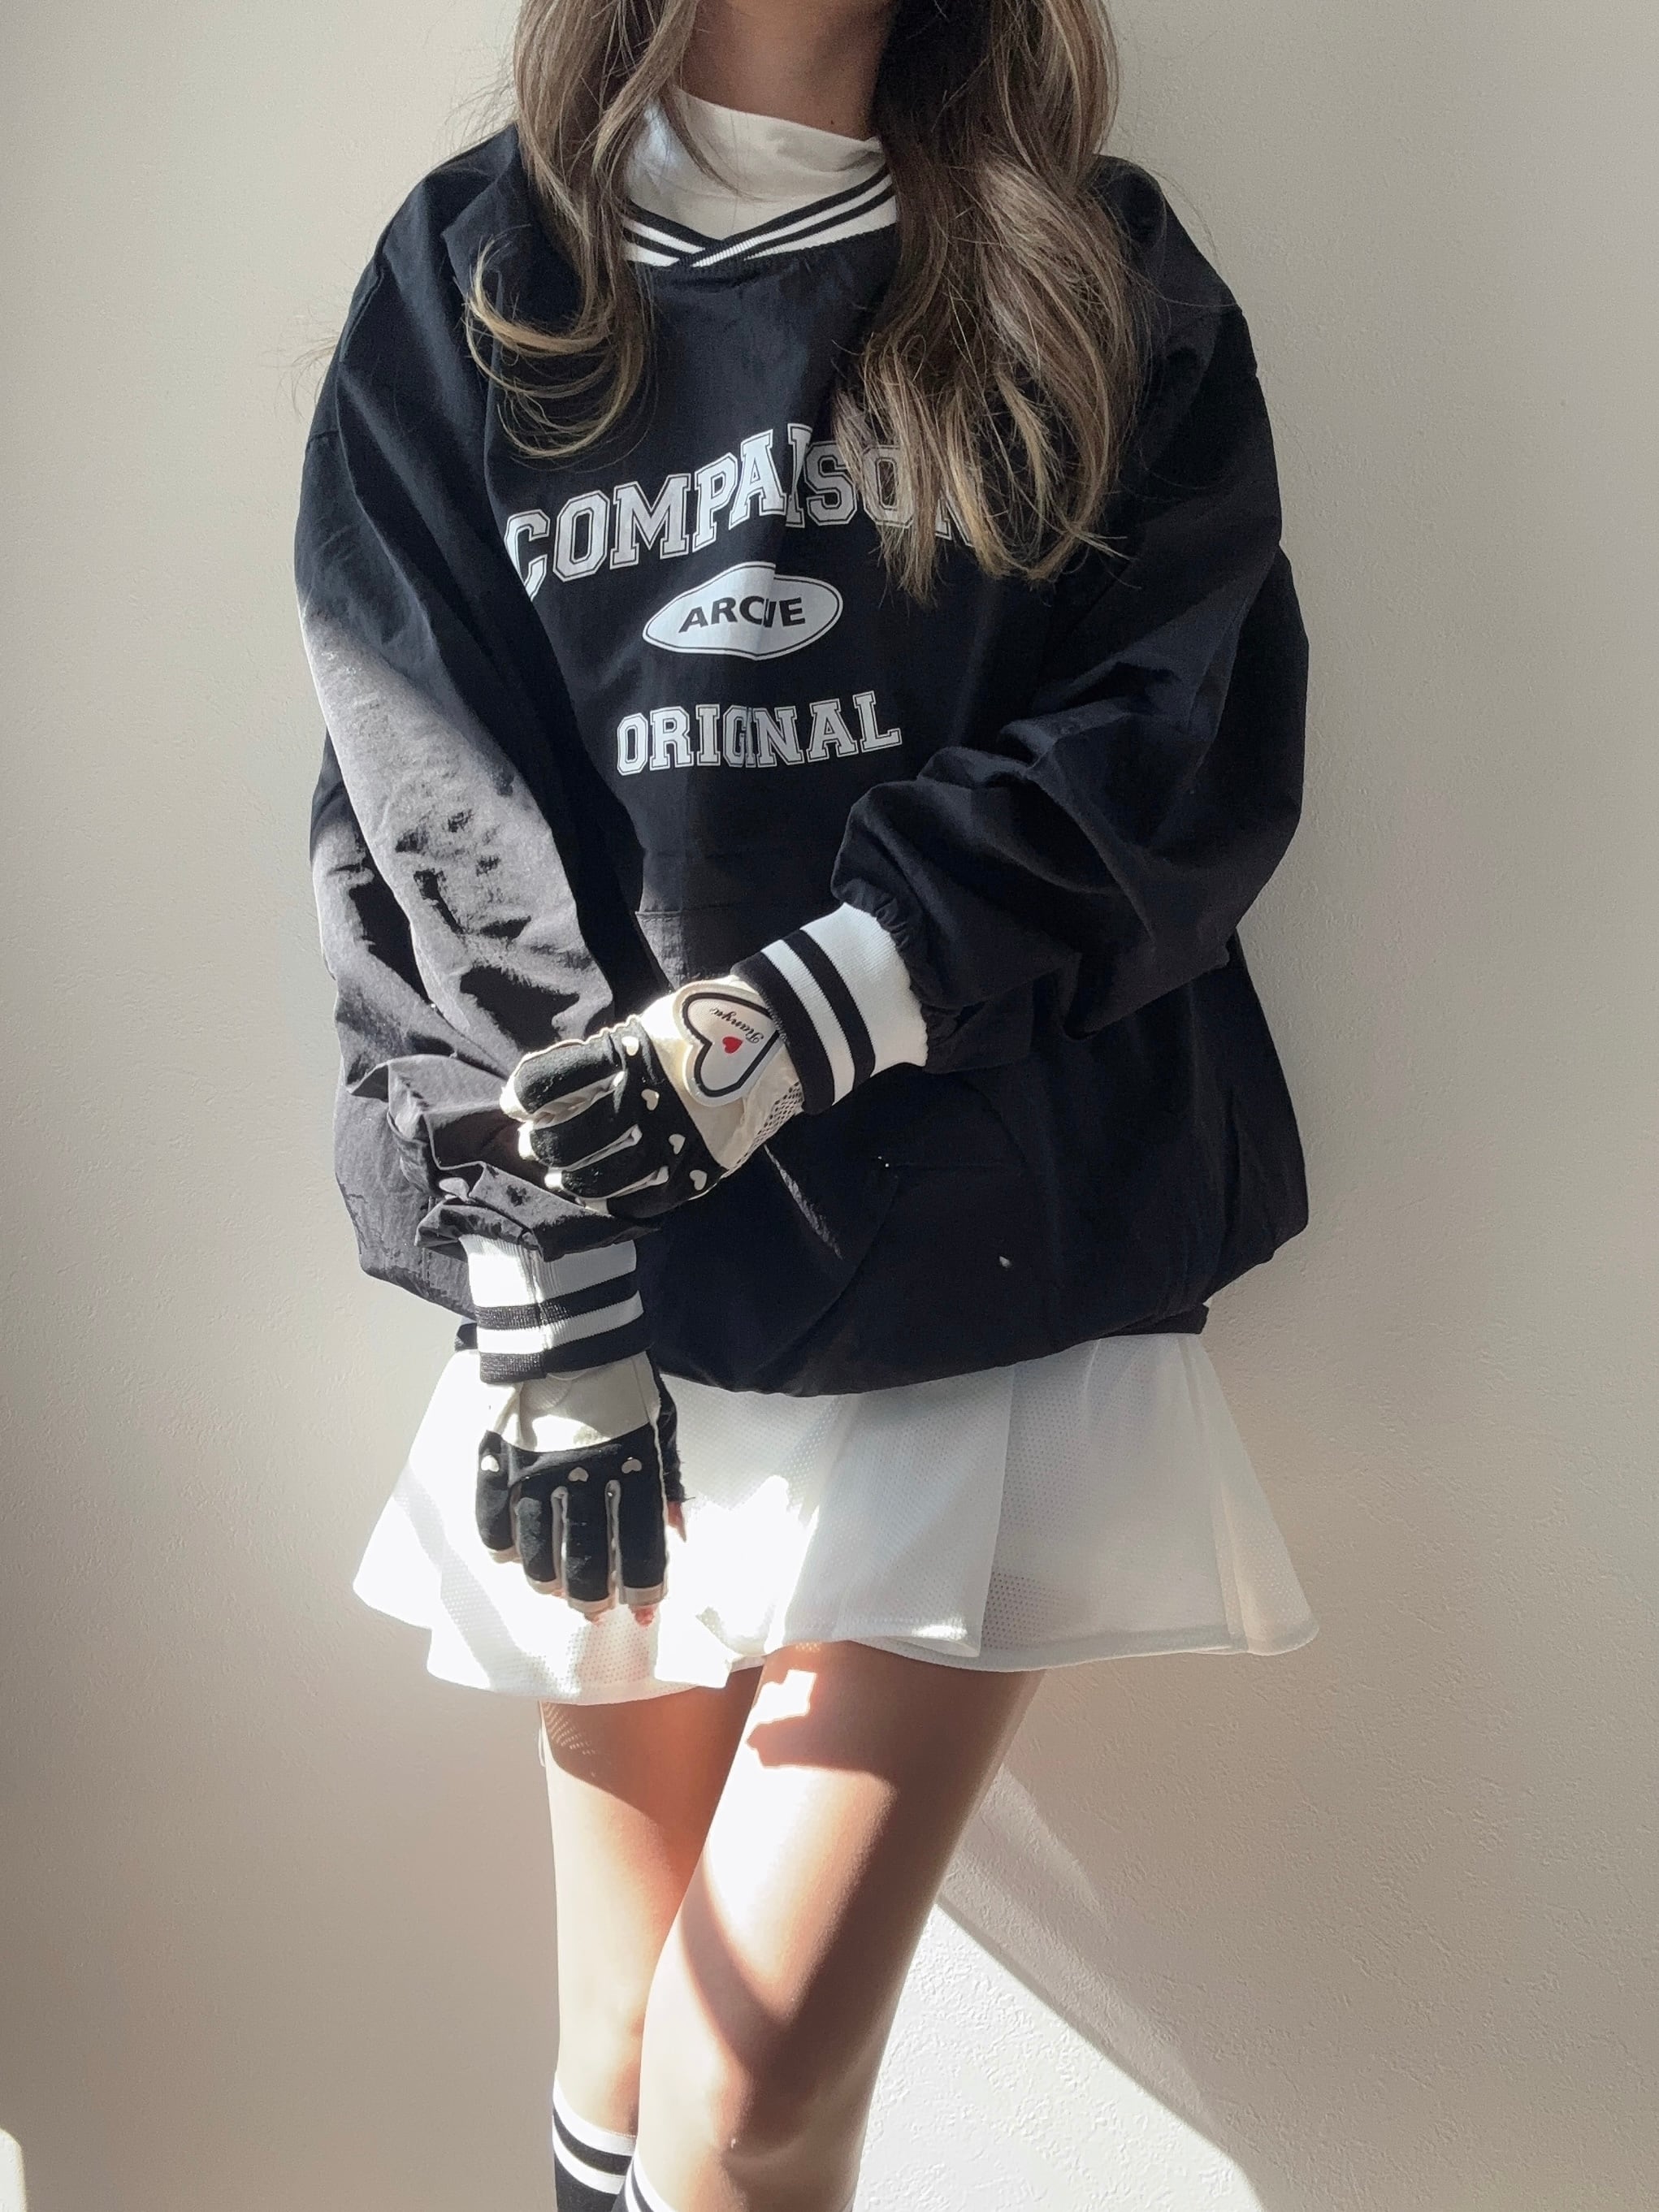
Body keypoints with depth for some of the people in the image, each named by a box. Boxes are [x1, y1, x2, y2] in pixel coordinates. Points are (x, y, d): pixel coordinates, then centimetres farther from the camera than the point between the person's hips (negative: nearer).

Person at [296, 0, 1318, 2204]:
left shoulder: (1103, 282, 9)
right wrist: (538, 1291, -10)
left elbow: (1194, 745, -3)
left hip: (986, 1279, -1)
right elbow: (435, 838, 0)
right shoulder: (468, 278, 8)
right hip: (628, 1295, 1)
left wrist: (799, 1020, -15)